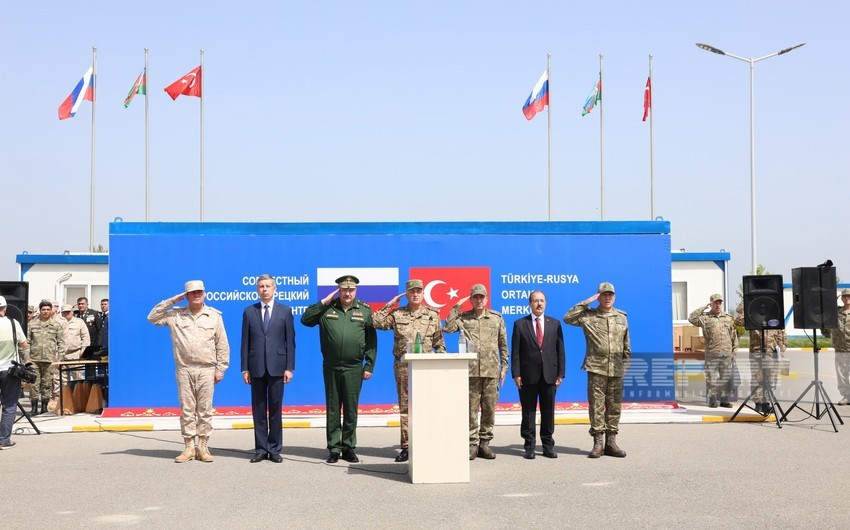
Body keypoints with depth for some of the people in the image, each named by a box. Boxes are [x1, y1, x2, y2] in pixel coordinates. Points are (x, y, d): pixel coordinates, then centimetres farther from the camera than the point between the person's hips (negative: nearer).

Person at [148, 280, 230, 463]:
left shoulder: (214, 316, 5)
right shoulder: (176, 315, 7)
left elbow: (222, 345, 6)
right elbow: (152, 318, 5)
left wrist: (220, 369, 1)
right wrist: (171, 301, 0)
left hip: (206, 370, -1)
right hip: (184, 370, 1)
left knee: (205, 410, 2)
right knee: (186, 410, 3)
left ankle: (203, 448, 9)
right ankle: (189, 448, 10)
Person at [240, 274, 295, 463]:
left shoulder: (285, 311, 5)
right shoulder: (249, 311, 7)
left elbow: (290, 341, 3)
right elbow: (245, 342, 6)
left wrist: (289, 367, -4)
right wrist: (245, 368, 0)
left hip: (276, 367, -1)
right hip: (256, 368, 1)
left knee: (275, 409, 3)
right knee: (258, 410, 5)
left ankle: (274, 449, 11)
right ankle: (260, 449, 12)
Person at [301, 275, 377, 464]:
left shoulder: (365, 310, 5)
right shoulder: (327, 309, 5)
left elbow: (371, 340, 5)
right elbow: (305, 320, -1)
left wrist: (369, 366, 0)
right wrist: (324, 302, -6)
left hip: (354, 368, 0)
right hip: (331, 368, 0)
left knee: (351, 409, 5)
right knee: (332, 409, 5)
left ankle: (349, 448, 15)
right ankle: (333, 449, 12)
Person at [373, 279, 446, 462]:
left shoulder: (433, 315, 9)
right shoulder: (397, 314, 7)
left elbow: (439, 342, 10)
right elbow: (376, 323, -2)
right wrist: (389, 305, -1)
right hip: (403, 366, 0)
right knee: (405, 406, 3)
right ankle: (406, 446, 8)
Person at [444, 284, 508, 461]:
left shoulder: (497, 318, 10)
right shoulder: (463, 318, 6)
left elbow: (503, 344, 13)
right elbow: (447, 328, -11)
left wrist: (504, 366, 8)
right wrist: (456, 307, -7)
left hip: (491, 371, 1)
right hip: (470, 371, -1)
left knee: (489, 409, 5)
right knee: (471, 409, 1)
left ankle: (485, 443, 14)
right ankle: (472, 444, 7)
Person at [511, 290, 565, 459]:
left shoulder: (555, 324, 10)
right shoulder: (520, 324, 4)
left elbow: (560, 350, 7)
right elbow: (515, 351, 0)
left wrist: (560, 374, 0)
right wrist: (516, 374, -7)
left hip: (549, 375, 2)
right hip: (528, 376, -2)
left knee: (548, 412, 6)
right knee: (528, 412, 3)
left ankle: (548, 445, 15)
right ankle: (529, 446, 10)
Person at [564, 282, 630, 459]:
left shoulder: (622, 317, 12)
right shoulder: (588, 316, 3)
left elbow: (626, 345, 16)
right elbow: (568, 318, -10)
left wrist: (625, 364, 10)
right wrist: (585, 303, -10)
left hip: (616, 370, 3)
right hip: (596, 368, -3)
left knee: (614, 406, 6)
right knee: (596, 406, -3)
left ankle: (611, 442, 13)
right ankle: (597, 443, 2)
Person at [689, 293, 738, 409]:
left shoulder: (728, 318, 12)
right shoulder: (705, 318, 3)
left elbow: (733, 336, 15)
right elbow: (691, 318, -12)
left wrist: (734, 351, 11)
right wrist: (703, 308, -8)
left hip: (727, 354, 3)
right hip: (711, 354, -3)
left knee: (726, 378, 6)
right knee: (712, 378, -1)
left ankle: (724, 400, 13)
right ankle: (712, 400, 6)